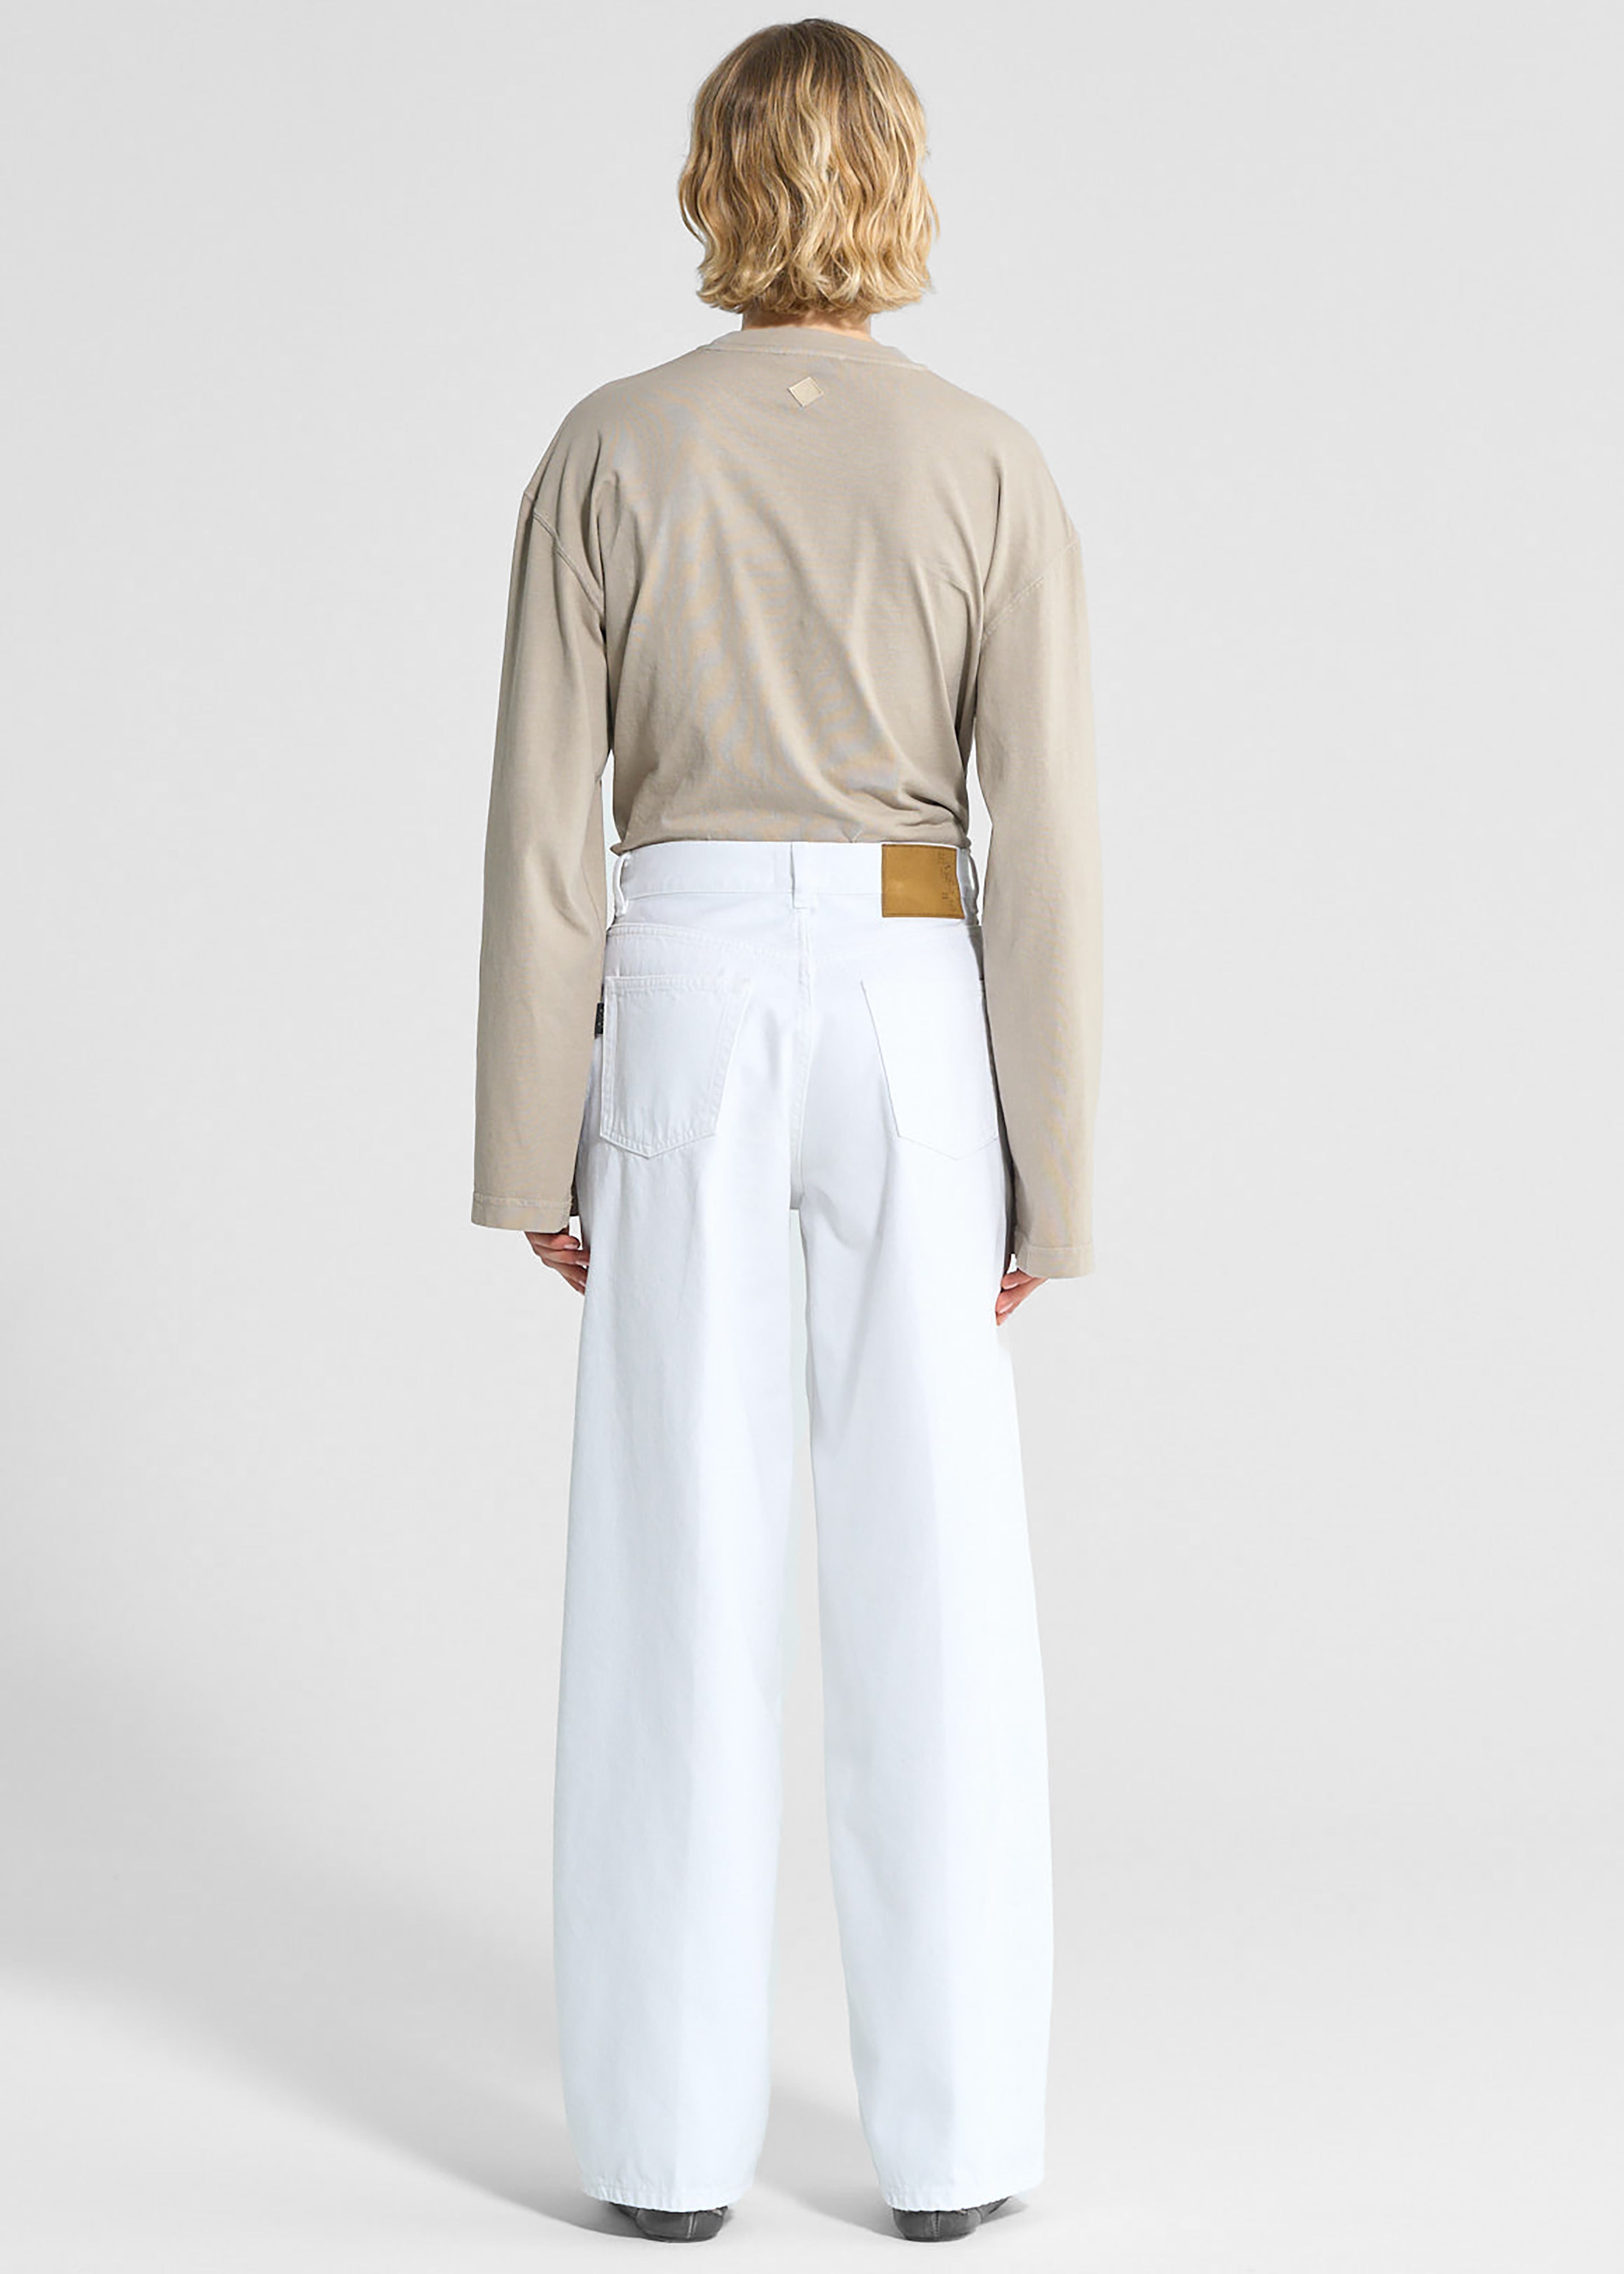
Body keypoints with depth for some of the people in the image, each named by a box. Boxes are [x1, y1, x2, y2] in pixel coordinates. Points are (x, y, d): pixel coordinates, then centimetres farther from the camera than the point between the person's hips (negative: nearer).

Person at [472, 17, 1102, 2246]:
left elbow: (543, 825, -3)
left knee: (677, 1577, 5)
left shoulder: (610, 449, -1)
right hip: (909, 1025, 0)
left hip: (686, 1018, 0)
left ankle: (671, 2127, 9)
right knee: (934, 1588, 6)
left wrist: (535, 1143, 5)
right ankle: (949, 2127, 10)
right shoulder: (993, 467, -2)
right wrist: (1049, 1176, 2)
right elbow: (1048, 848, -5)